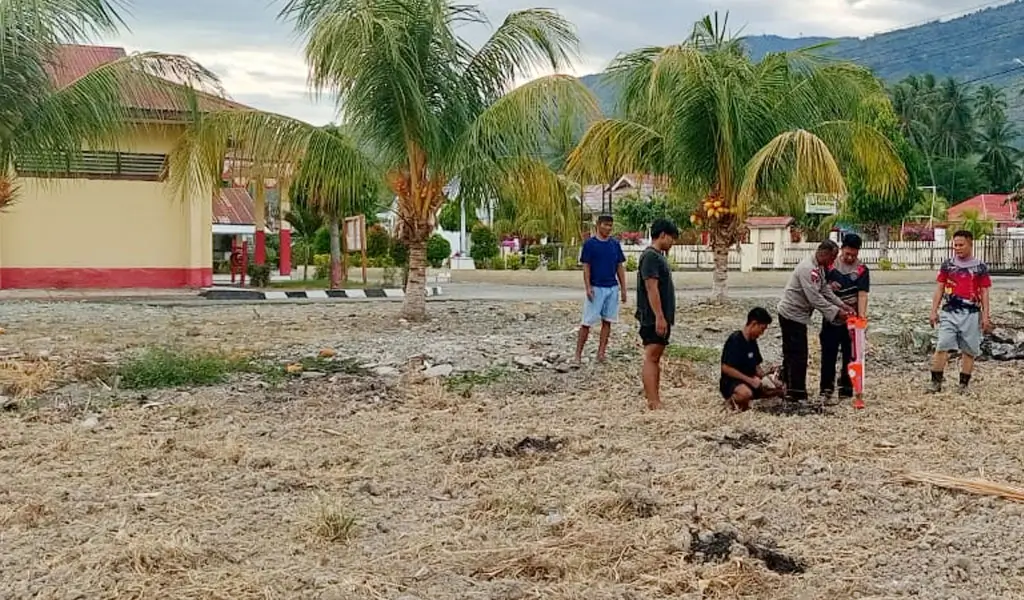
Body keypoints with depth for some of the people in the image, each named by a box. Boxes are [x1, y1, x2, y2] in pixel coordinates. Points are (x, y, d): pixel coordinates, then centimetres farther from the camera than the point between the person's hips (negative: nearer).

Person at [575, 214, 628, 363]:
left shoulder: (615, 244, 7)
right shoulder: (590, 244, -4)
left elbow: (620, 267, 10)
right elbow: (586, 267, -5)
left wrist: (623, 288, 6)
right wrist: (588, 287, -14)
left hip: (612, 288, 4)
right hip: (596, 288, -4)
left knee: (607, 321, 6)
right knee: (587, 322, -4)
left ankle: (601, 353, 11)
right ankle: (578, 353, 1)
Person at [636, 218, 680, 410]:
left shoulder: (658, 256, 17)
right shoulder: (650, 256, -15)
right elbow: (651, 288, -22)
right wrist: (659, 317, -25)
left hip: (662, 317, 10)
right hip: (653, 318, -10)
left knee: (655, 357, 11)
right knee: (651, 357, -11)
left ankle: (653, 395, 15)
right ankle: (653, 402, -14)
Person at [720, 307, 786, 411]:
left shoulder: (752, 341, 10)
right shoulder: (735, 340, -17)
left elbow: (756, 367, 16)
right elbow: (726, 368, -23)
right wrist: (750, 380, -23)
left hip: (749, 382, 9)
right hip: (731, 383, -9)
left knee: (780, 390, -3)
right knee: (746, 394, -41)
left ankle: (744, 400, 3)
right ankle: (732, 400, -7)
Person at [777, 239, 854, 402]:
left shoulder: (820, 268, 9)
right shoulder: (807, 268, -24)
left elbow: (826, 290, 10)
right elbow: (814, 298, -27)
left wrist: (842, 305, -2)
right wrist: (836, 312, -23)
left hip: (792, 315, 10)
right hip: (793, 314, -10)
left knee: (791, 353, 17)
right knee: (799, 355, -6)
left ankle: (787, 387, 26)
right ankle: (798, 393, -1)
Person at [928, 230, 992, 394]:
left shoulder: (980, 267, 5)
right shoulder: (947, 264, 9)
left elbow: (984, 293, 4)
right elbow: (939, 289, 10)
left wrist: (986, 316, -2)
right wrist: (934, 311, 2)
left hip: (971, 314, 0)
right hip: (949, 312, 0)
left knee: (969, 350, 4)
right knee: (942, 347, -8)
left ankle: (964, 385, 13)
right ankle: (936, 382, -5)